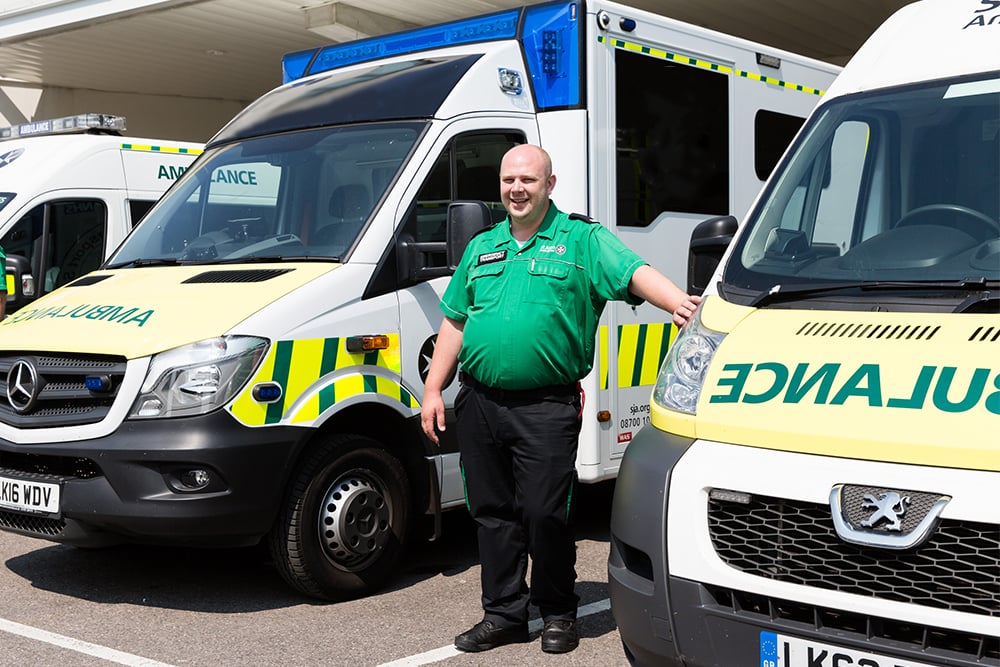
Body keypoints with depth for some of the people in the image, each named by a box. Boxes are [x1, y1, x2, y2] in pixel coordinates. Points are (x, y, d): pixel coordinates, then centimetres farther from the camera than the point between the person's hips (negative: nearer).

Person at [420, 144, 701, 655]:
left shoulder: (582, 240, 2)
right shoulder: (481, 248, 18)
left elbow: (635, 273, -13)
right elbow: (454, 323, 20)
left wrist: (679, 302, -33)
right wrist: (433, 389, 14)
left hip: (545, 407, -5)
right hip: (479, 402, 5)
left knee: (544, 514, -3)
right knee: (492, 513, 10)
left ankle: (558, 613, 18)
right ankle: (503, 614, 23)